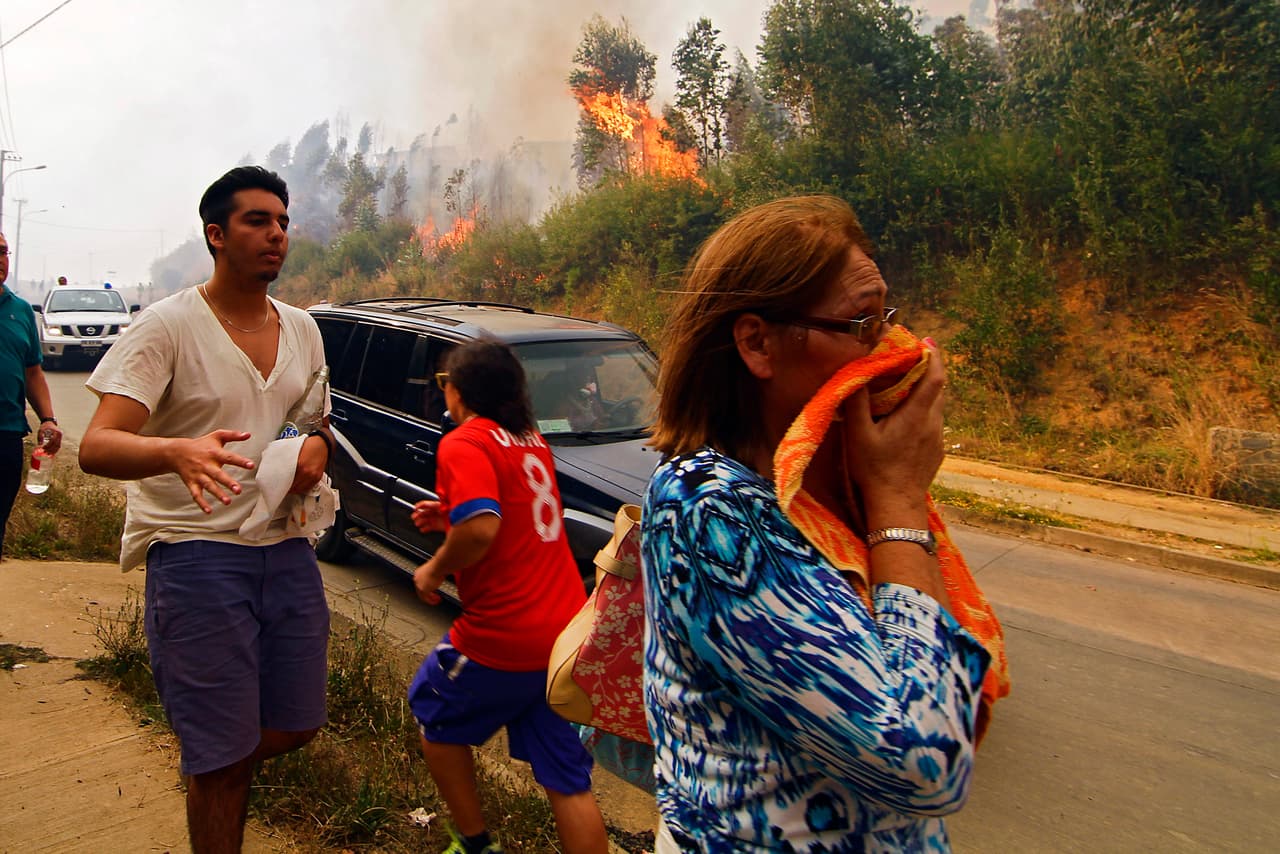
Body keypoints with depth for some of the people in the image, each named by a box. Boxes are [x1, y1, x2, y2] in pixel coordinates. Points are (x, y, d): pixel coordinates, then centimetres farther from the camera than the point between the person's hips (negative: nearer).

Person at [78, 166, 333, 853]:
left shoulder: (300, 328, 10)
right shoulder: (168, 326, -9)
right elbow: (95, 447, -17)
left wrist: (317, 444, -4)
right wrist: (178, 451, -39)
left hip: (285, 548, 6)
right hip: (196, 555, -6)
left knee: (296, 725, 15)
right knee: (223, 755, 1)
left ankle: (208, 771, 47)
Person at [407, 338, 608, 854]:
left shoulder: (463, 443, -12)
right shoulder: (531, 440, 14)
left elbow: (481, 529, -27)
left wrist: (434, 570, -9)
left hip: (503, 636, -7)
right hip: (568, 629, 7)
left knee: (435, 718, 23)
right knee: (568, 781, 13)